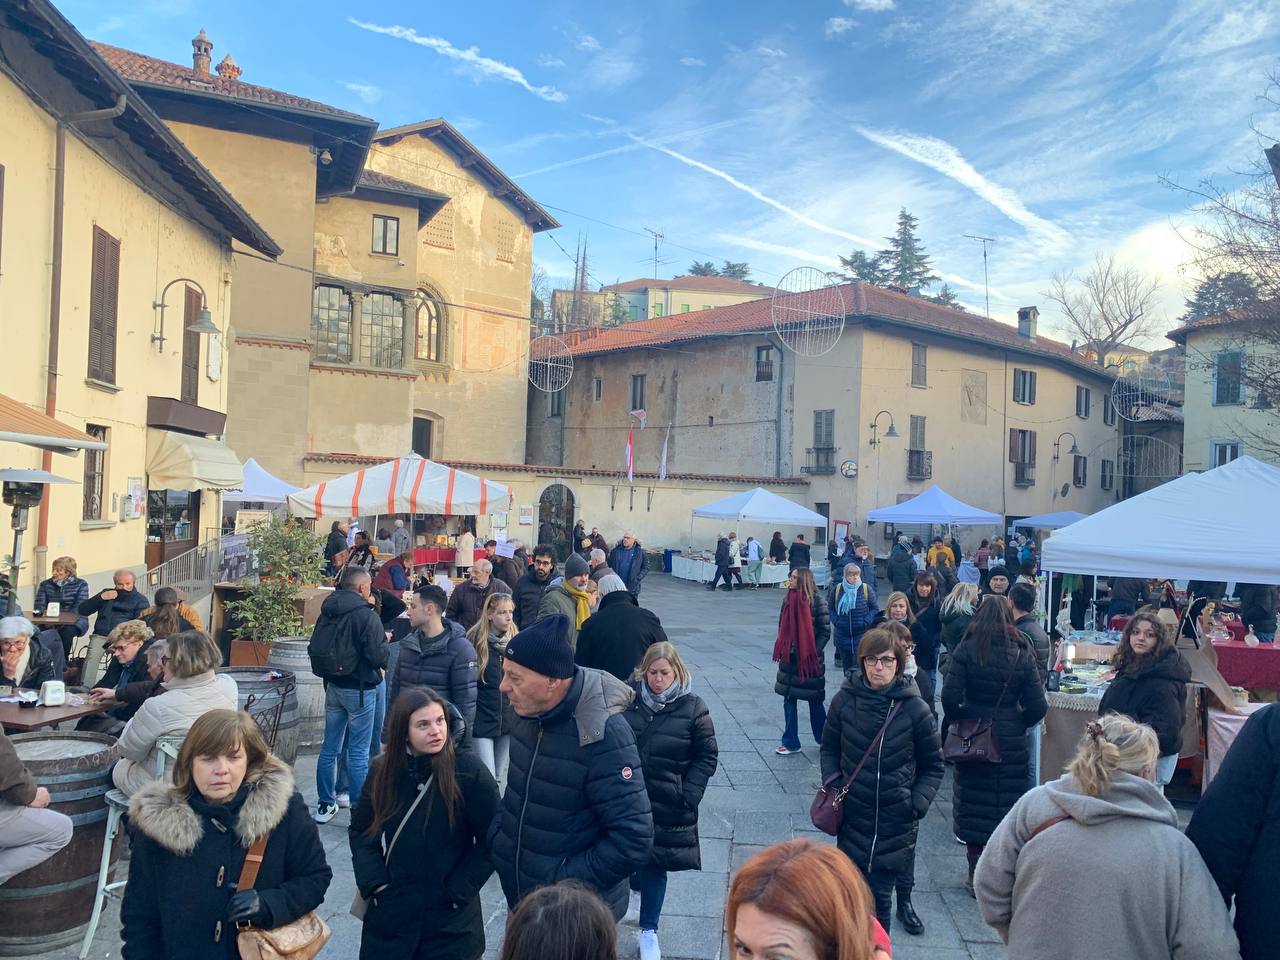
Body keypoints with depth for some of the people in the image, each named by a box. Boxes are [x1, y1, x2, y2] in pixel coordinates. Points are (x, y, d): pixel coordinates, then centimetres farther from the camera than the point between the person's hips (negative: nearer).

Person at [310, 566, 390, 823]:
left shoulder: (328, 613, 4)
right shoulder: (366, 616, -18)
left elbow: (315, 648, 9)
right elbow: (379, 657, -19)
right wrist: (385, 641, -1)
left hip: (333, 686, 7)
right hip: (359, 689, -7)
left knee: (330, 747, 15)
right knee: (359, 752, 0)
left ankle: (325, 804, 25)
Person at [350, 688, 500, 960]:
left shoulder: (469, 769, -15)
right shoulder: (383, 770, -2)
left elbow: (492, 838, -10)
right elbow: (360, 830, 8)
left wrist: (458, 892, -11)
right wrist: (374, 882, -4)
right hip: (391, 910, 3)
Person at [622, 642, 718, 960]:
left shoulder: (692, 708, -9)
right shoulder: (628, 700, -6)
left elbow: (707, 757, -3)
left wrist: (688, 795, -11)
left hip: (666, 806, -2)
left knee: (655, 865, 6)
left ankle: (649, 931, 24)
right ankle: (636, 888, 51)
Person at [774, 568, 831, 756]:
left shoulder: (817, 601, -11)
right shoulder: (788, 599, 4)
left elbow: (825, 631, -10)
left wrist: (814, 653, -16)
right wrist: (782, 648, 3)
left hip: (810, 660, -5)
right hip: (789, 658, 5)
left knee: (815, 701, 7)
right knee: (789, 699, 7)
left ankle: (823, 739, 26)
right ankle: (790, 742, 16)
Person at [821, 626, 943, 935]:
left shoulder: (914, 708, -8)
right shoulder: (845, 700, -5)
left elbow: (932, 765, 4)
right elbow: (829, 748, 10)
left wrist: (919, 802, -7)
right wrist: (832, 782, -4)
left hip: (897, 817, -2)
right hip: (853, 813, 2)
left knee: (880, 889, 1)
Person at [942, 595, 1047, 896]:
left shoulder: (966, 650, -8)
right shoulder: (1021, 654, -4)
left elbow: (950, 697, -15)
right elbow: (1038, 707, -7)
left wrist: (956, 720, 3)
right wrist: (1018, 723, 11)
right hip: (1011, 743, 1)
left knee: (973, 803, 10)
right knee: (1008, 806, 11)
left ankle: (976, 876, 17)